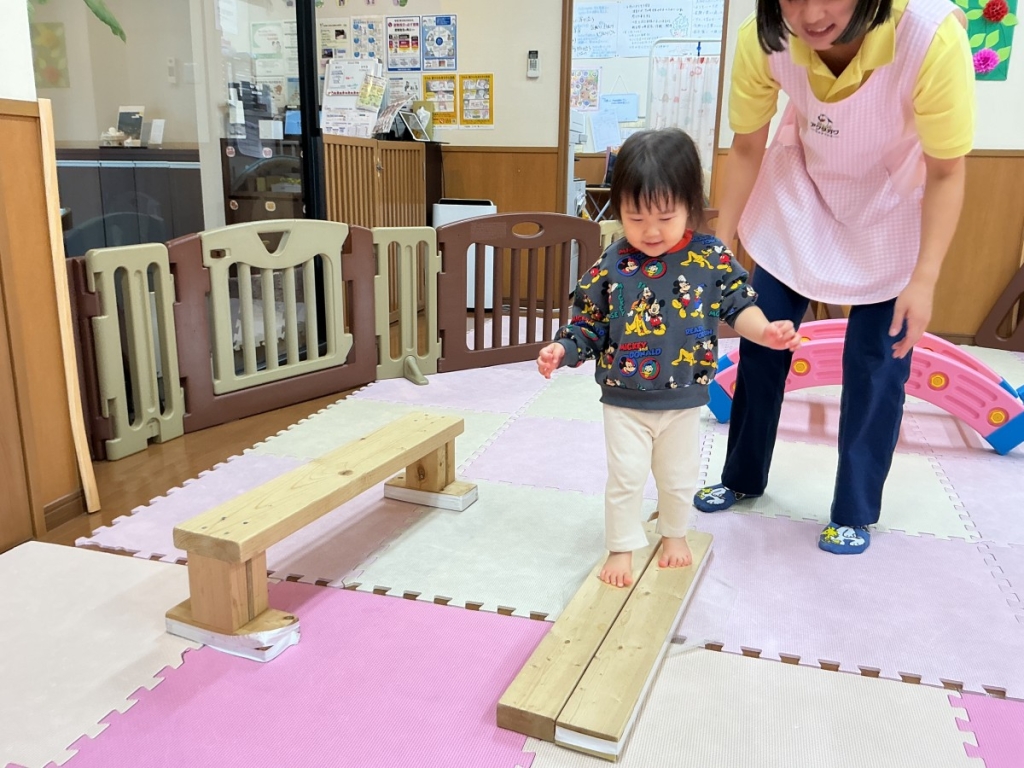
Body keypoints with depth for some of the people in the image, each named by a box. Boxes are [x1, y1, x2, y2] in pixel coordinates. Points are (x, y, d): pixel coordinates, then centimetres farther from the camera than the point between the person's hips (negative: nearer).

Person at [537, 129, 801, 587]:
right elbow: (588, 323, -5)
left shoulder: (712, 258, -11)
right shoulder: (610, 267, -12)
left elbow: (738, 305, -6)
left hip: (684, 400, 1)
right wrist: (562, 350, -21)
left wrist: (765, 331, -24)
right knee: (626, 478, 6)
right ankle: (621, 548, 27)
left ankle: (674, 535, 44)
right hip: (624, 401, -1)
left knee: (679, 477, 19)